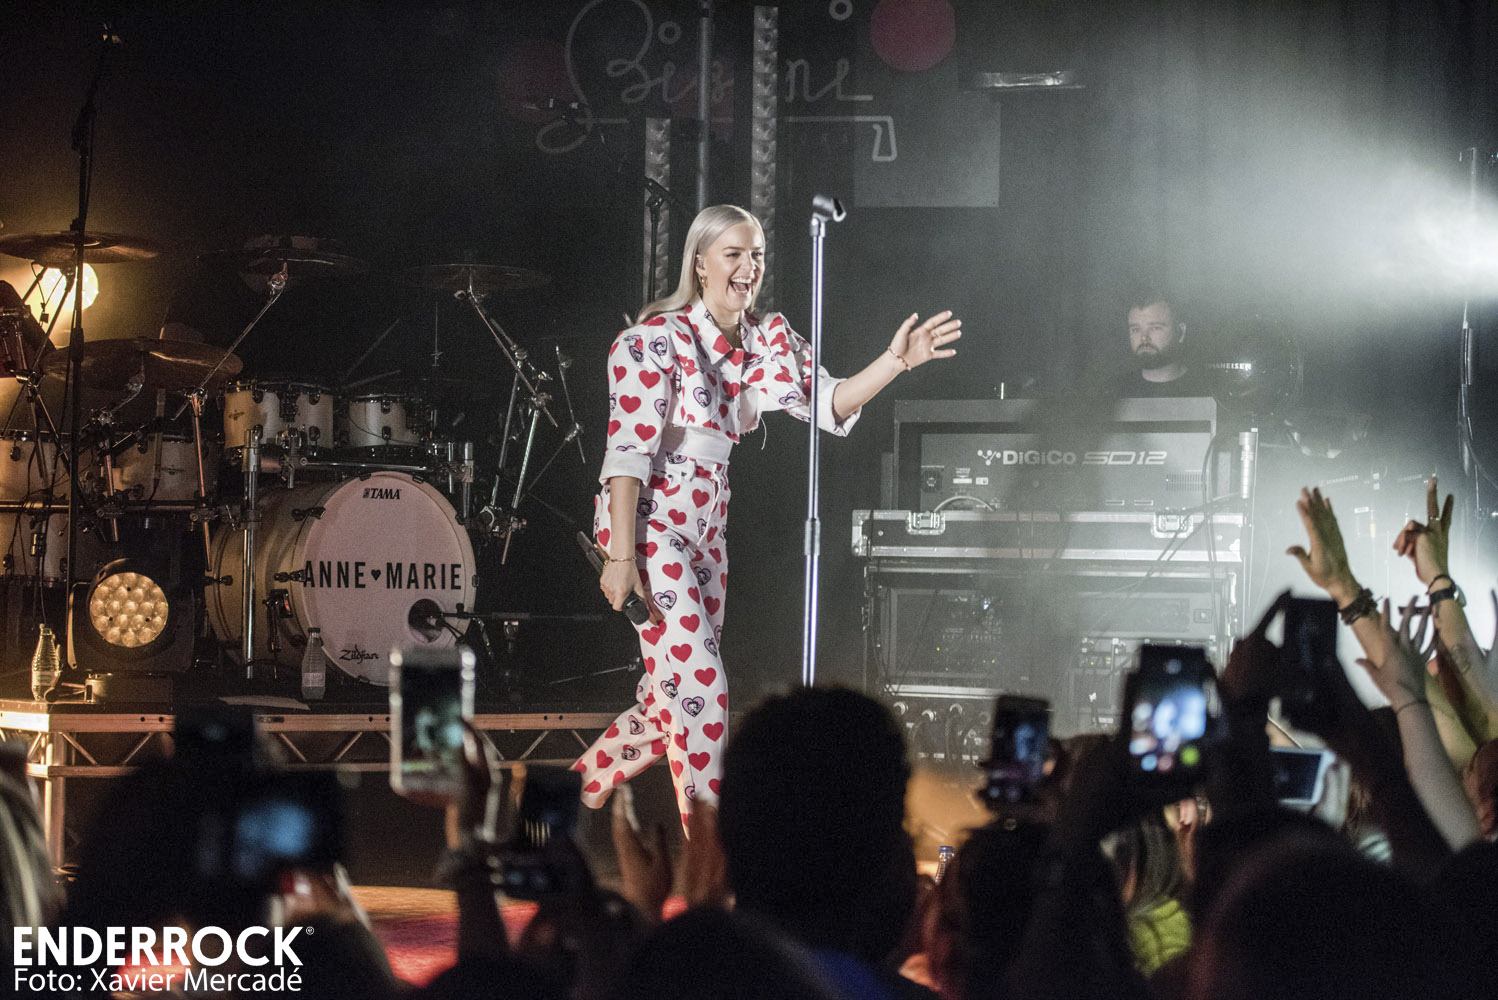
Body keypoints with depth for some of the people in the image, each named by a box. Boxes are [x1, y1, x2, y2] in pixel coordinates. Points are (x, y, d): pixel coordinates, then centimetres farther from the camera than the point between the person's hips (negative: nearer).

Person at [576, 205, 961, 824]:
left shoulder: (769, 338, 6)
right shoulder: (656, 339, -14)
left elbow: (828, 402, -6)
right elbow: (628, 450, -18)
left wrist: (894, 362, -23)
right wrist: (620, 557, -24)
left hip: (708, 529, 7)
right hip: (649, 523, -7)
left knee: (672, 693, 13)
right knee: (697, 682, -12)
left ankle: (586, 780, 35)